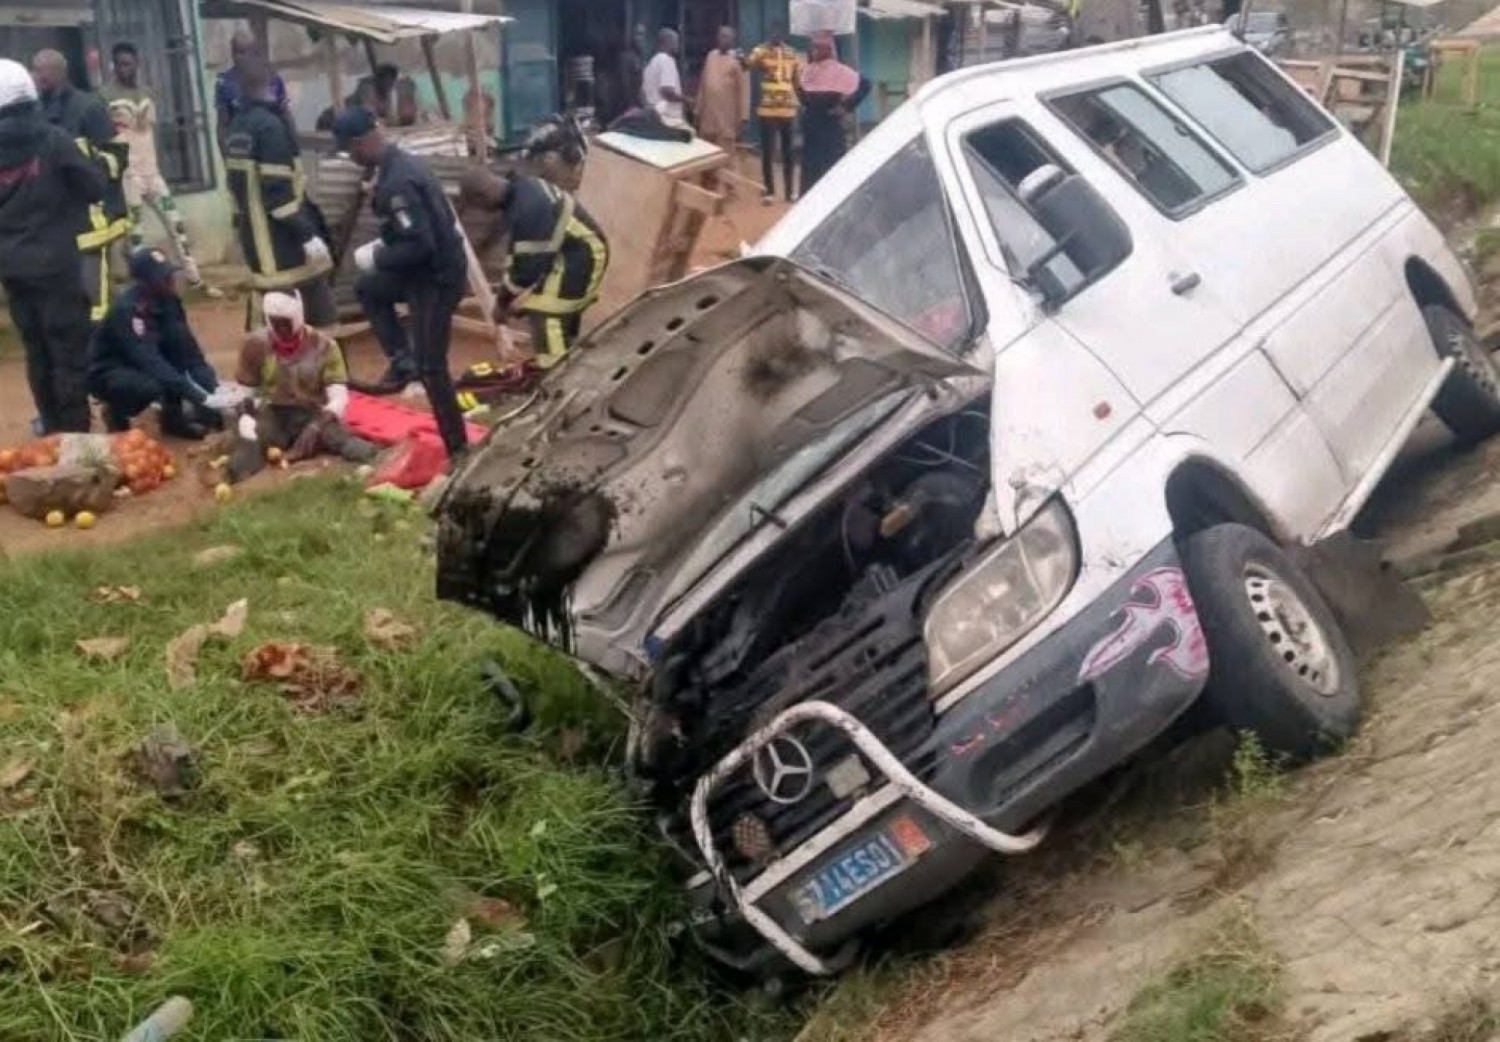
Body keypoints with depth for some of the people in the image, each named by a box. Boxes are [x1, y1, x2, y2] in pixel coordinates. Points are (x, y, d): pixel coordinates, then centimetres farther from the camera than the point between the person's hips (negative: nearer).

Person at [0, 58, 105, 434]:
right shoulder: (53, 141, -10)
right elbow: (96, 187, -6)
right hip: (55, 265, -4)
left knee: (37, 350, 14)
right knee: (70, 351, 1)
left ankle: (53, 428, 22)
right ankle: (75, 430, 2)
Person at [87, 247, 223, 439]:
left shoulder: (167, 300, -8)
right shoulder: (127, 309, -29)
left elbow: (187, 346, -7)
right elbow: (150, 361, -36)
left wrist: (212, 388, -22)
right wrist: (199, 397, -41)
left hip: (140, 365, 7)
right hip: (107, 374, -7)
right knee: (151, 386, -37)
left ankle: (173, 416, 1)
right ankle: (116, 413, -4)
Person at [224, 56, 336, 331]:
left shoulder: (235, 127, 11)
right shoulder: (269, 125, -16)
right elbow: (278, 191, -21)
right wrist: (308, 233, -22)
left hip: (255, 238, 9)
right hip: (284, 241, -9)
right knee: (314, 318, -4)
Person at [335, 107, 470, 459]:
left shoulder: (396, 182, -25)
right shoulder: (401, 162, 7)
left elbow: (419, 245, -28)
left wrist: (377, 257, -13)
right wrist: (383, 244, 11)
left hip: (438, 276, -10)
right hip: (431, 266, 10)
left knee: (430, 367, -5)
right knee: (367, 288, 27)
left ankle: (458, 448, 4)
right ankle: (402, 358, 23)